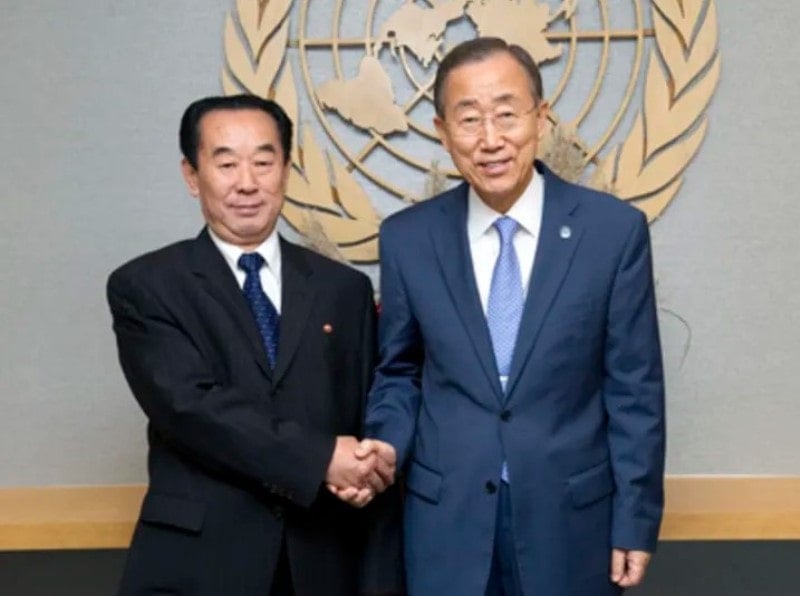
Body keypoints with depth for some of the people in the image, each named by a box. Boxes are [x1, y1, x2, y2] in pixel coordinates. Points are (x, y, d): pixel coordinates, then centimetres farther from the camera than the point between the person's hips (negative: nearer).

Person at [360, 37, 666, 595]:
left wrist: (635, 520, -3)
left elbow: (634, 388, -4)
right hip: (446, 517, 1)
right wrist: (388, 444, -10)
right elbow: (399, 372, 9)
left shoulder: (614, 229, -7)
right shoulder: (406, 237, -2)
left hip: (571, 513, -1)